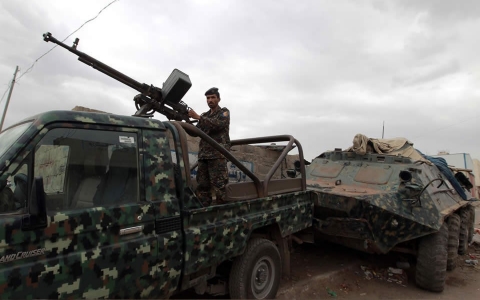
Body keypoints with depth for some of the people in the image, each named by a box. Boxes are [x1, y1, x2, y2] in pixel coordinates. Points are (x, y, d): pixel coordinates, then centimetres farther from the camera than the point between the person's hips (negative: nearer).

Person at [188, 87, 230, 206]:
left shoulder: (224, 112, 8)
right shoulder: (205, 116, 23)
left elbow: (218, 125, -12)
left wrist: (198, 117, -17)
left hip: (218, 155, -6)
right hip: (203, 155, 6)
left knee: (219, 186, -9)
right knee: (202, 186, 4)